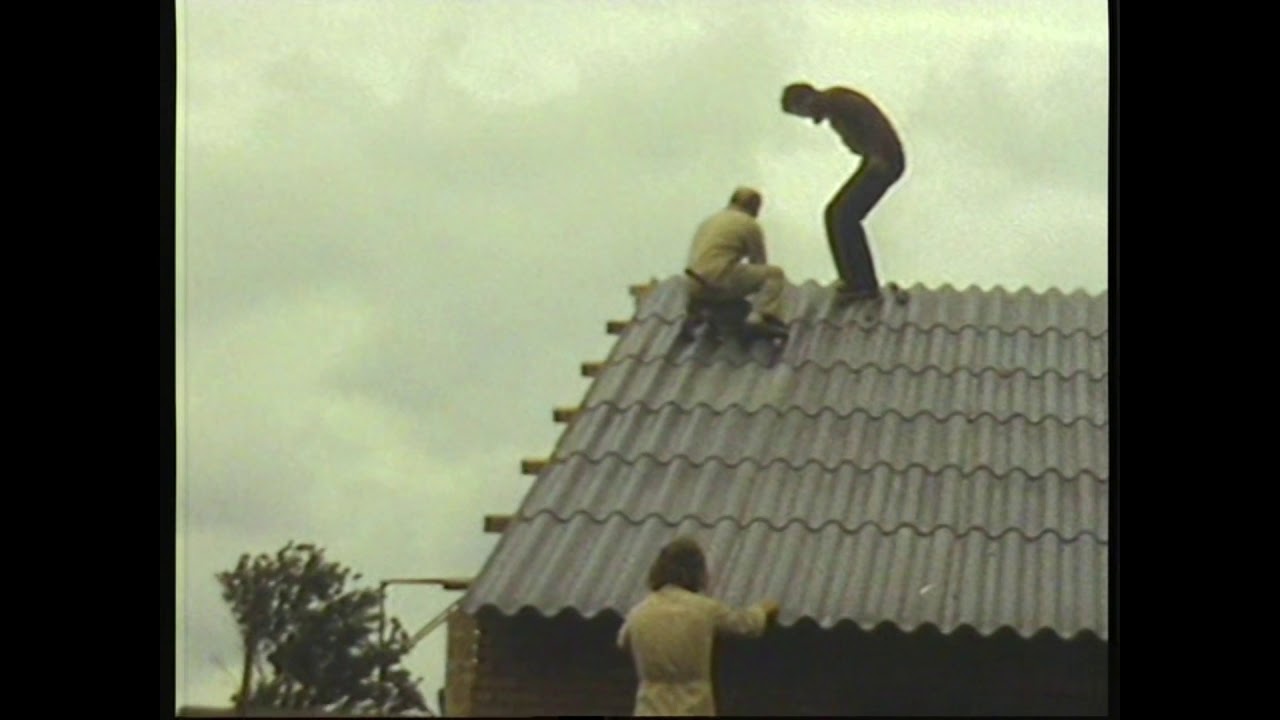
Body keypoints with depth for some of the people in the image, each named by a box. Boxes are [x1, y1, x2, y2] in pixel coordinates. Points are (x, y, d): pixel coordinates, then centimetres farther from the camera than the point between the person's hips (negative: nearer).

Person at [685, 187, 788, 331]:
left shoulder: (709, 220, 27)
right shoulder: (749, 224, 3)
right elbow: (759, 261, 8)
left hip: (695, 286, 8)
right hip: (718, 282, -8)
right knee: (774, 274, -2)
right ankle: (761, 316, -22)